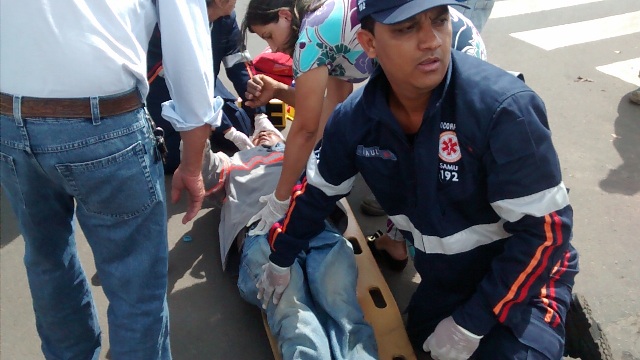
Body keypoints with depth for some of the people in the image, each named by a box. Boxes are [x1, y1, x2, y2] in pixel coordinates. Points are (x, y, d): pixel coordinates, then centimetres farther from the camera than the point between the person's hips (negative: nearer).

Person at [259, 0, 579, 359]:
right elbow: (315, 191, 3)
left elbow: (545, 230, -26)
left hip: (524, 275, -4)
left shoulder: (503, 107, -31)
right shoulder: (356, 117, -15)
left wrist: (471, 324, -24)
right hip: (444, 278, 5)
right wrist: (281, 259, 13)